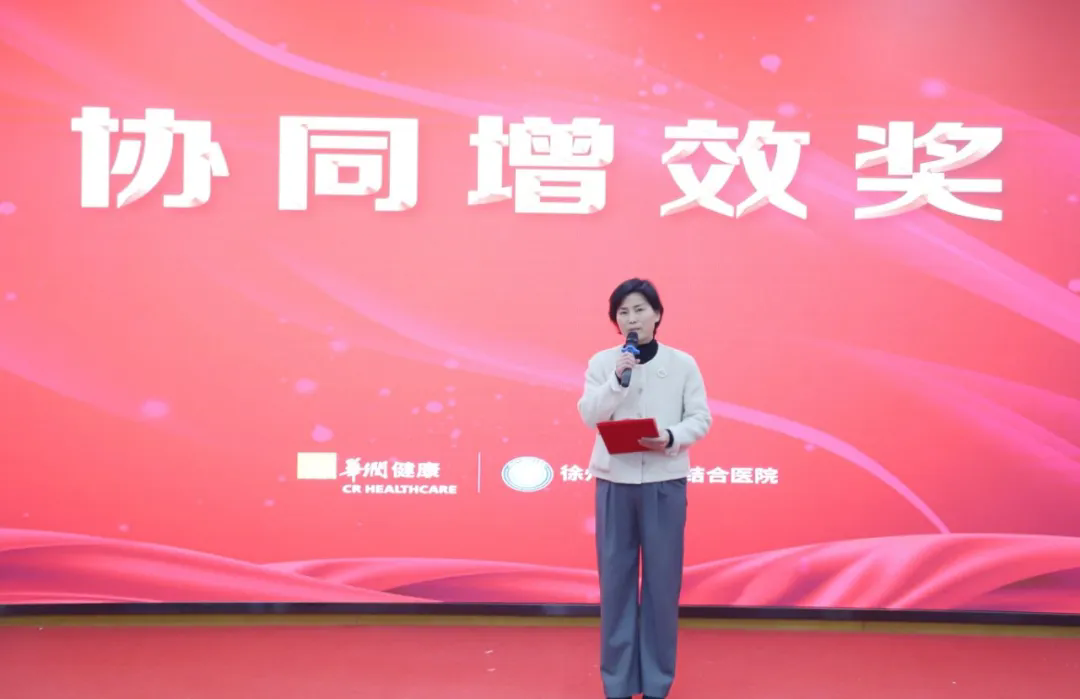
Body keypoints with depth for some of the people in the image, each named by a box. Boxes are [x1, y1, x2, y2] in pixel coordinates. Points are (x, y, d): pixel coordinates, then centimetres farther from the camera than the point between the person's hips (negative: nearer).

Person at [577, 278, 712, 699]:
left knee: (662, 579, 4)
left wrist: (671, 438, -18)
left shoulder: (683, 364, 1)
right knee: (616, 578, 5)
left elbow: (701, 419, 0)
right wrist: (616, 377, -17)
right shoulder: (602, 362, 3)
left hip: (664, 481, 0)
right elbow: (589, 417, -5)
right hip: (615, 480, 1)